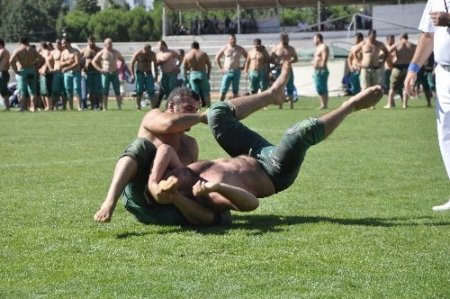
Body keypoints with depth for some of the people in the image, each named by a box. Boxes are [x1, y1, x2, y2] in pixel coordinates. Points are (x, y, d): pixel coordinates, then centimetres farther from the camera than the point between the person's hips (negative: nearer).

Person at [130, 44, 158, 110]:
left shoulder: (152, 54, -4)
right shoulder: (138, 53, -12)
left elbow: (155, 64, 8)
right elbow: (132, 63, -7)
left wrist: (156, 75, 5)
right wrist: (132, 74, -12)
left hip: (148, 73, 2)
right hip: (139, 73, -2)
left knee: (151, 91, -4)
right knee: (139, 90, -4)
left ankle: (153, 107, -4)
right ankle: (138, 107, 3)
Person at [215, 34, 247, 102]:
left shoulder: (240, 49, 4)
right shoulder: (225, 48, 2)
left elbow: (247, 57, 14)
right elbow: (217, 58, 11)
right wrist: (220, 68, 4)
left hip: (236, 72, 1)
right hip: (227, 72, -1)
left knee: (235, 91, 3)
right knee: (223, 91, -6)